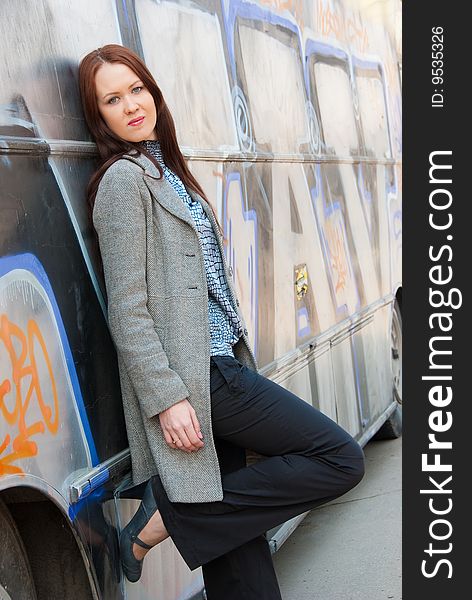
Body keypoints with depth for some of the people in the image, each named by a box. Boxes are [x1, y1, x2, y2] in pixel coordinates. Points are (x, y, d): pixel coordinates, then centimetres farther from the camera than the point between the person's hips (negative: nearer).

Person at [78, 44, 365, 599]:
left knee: (231, 524, 9)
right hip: (195, 375, -9)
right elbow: (127, 310, -15)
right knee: (340, 458, -8)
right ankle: (167, 519, -9)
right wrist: (166, 398, -21)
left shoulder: (166, 170, 18)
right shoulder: (124, 179, -10)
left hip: (218, 368, 9)